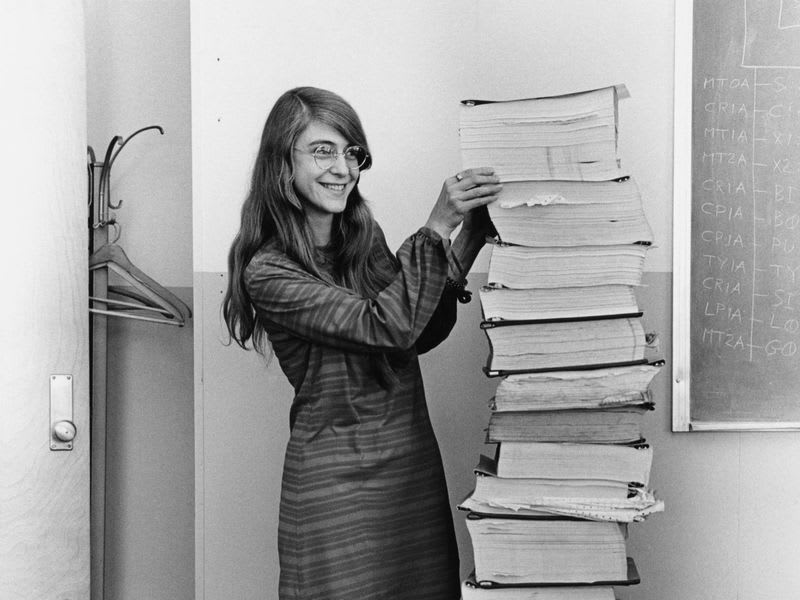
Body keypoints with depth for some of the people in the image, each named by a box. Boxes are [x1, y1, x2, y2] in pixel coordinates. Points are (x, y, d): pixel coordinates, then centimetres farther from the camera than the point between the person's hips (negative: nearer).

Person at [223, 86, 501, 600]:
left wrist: (469, 239, -4)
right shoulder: (268, 272, -13)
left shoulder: (364, 238, 8)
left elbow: (422, 334, 5)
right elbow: (386, 326, -21)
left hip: (415, 462, 6)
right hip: (335, 482, -6)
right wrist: (438, 227, -23)